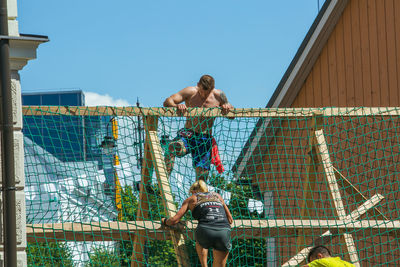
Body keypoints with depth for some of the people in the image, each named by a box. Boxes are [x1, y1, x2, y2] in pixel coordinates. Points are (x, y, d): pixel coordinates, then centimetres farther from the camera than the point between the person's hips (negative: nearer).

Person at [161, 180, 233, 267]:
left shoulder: (191, 199, 21)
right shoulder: (217, 196, 30)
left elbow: (174, 220, 15)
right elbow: (230, 220, 32)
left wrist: (164, 221, 36)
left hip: (206, 233, -1)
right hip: (225, 233, 1)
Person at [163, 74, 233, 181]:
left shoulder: (219, 96, 1)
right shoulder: (190, 92, -5)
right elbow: (167, 102, -11)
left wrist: (228, 108, -14)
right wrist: (177, 106, -34)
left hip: (205, 140, 2)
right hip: (187, 135, -2)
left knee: (202, 175, -4)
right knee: (172, 147, -34)